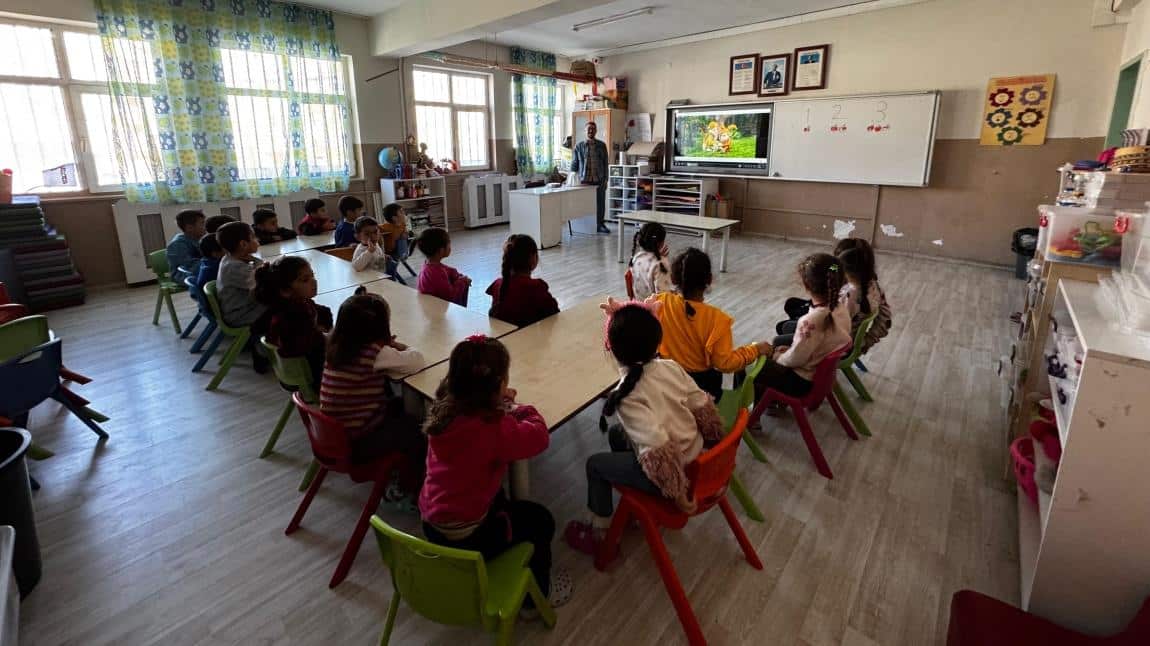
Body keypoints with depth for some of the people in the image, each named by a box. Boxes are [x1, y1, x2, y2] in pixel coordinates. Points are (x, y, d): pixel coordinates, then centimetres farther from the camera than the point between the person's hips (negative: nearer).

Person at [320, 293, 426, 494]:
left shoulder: (337, 345, -3)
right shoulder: (374, 353, -25)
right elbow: (417, 362, -17)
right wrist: (402, 348, 2)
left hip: (334, 435, 7)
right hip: (355, 443, -7)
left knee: (400, 404, 23)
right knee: (416, 432, 12)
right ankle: (409, 489, 28)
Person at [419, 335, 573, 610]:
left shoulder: (444, 409, -6)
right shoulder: (492, 428, -29)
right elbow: (539, 436, -20)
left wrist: (499, 403, 3)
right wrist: (518, 408, -5)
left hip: (431, 525, 8)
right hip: (466, 537, -7)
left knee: (499, 500, 33)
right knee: (540, 520, 15)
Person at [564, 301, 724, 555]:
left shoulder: (627, 396, -27)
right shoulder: (672, 367, -8)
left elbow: (658, 447, -33)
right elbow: (703, 406, -1)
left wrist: (676, 494, -22)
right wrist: (708, 442, 16)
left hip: (668, 471, -7)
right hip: (697, 454, 7)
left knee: (595, 464, 12)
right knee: (617, 433, 23)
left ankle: (600, 535, 29)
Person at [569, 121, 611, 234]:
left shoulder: (602, 145, 7)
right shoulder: (579, 146, 5)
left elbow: (605, 163, 8)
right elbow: (574, 164, 7)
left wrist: (605, 179, 1)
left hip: (599, 180, 1)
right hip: (584, 180, -1)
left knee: (600, 203, 2)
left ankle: (599, 224, 13)